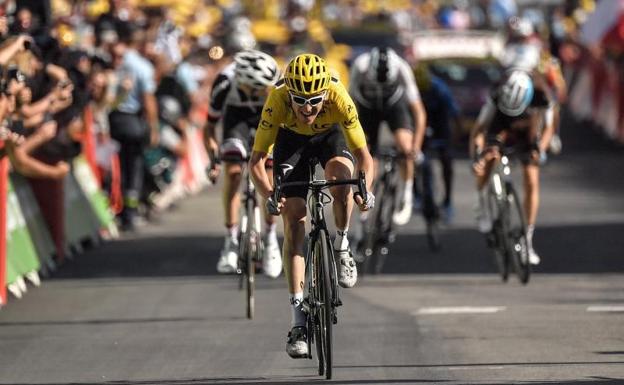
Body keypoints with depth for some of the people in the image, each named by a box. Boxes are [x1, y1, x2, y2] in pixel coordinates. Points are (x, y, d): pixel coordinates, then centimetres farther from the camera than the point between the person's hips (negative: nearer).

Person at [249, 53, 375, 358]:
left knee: (341, 173, -35)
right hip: (291, 139, 0)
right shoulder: (278, 99, -36)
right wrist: (269, 196, -49)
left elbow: (364, 155, -33)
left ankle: (341, 247, -7)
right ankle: (298, 322, -8)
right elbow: (256, 160, -32)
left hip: (330, 136, 0)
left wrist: (365, 190, -52)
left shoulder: (338, 98, -37)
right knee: (293, 223, -10)